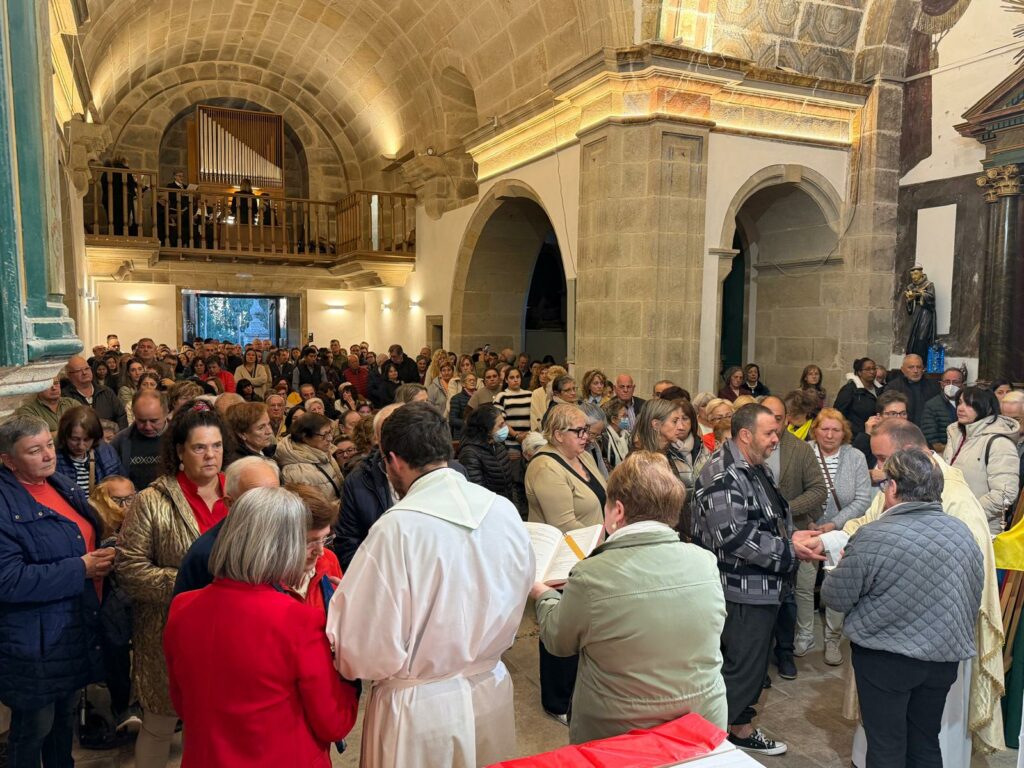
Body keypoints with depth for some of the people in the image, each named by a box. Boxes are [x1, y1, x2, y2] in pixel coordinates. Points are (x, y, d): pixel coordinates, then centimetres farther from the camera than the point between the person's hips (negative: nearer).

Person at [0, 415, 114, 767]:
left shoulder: (65, 487, 4)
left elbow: (89, 538, 18)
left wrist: (103, 558, -1)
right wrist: (80, 569, -24)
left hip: (76, 629, 8)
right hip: (32, 642, -7)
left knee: (65, 716, 25)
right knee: (34, 727, 11)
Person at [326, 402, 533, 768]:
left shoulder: (397, 528, -24)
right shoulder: (504, 511, -8)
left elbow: (368, 650, -20)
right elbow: (517, 601, 5)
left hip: (420, 709, -5)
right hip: (492, 694, 5)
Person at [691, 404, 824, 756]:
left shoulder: (757, 469, 12)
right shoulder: (723, 475, -21)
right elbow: (732, 535, -28)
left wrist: (793, 535, 0)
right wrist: (789, 549, -21)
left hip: (762, 587, 10)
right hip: (742, 591, -10)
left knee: (752, 662, 20)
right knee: (742, 666, 1)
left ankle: (740, 726, 35)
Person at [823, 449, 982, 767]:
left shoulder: (873, 537, -20)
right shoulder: (962, 532, -3)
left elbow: (836, 598, -12)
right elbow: (974, 597, 8)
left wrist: (844, 564, 8)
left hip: (885, 658, -5)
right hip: (944, 657, 5)